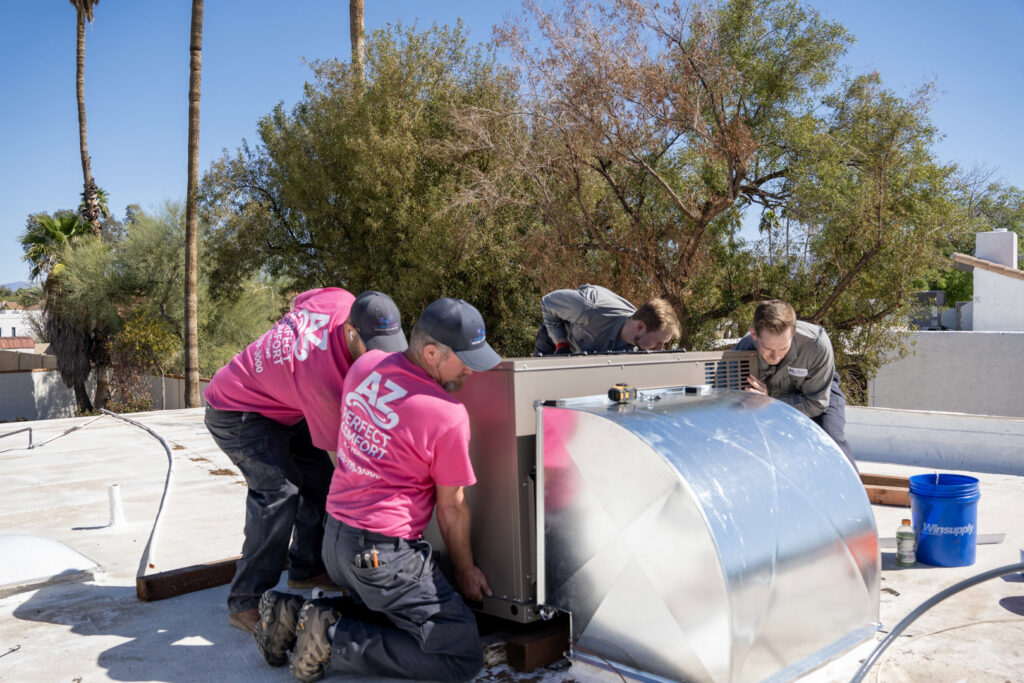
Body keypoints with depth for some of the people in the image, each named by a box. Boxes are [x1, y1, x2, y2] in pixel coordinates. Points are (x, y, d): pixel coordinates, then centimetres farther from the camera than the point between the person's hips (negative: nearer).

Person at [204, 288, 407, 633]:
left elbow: (298, 301, 5)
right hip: (234, 413, -9)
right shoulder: (327, 380, -38)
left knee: (320, 477, 8)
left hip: (281, 407, 9)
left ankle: (306, 569, 22)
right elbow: (339, 452, -28)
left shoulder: (340, 299, -19)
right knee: (279, 491, -24)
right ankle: (245, 603, -15)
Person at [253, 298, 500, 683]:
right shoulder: (449, 416, -17)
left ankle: (294, 613, 11)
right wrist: (465, 571, 10)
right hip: (382, 554, -8)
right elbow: (451, 507, -5)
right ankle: (335, 640, -9)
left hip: (334, 537, 8)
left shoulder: (366, 365, 1)